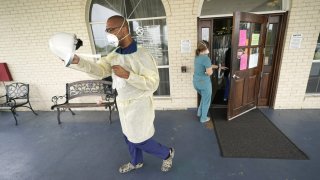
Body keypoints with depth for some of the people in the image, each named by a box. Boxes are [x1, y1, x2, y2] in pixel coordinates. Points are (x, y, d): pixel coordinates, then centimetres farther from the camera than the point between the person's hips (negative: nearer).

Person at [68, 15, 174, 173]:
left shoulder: (142, 55, -22)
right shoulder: (114, 55, 2)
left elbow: (153, 84, -25)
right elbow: (99, 70, -7)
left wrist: (127, 75, -31)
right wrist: (77, 61, -22)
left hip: (139, 104, -7)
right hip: (123, 103, 8)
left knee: (139, 140, 8)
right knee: (129, 137, 23)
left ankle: (167, 154, 34)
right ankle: (136, 162, 50)